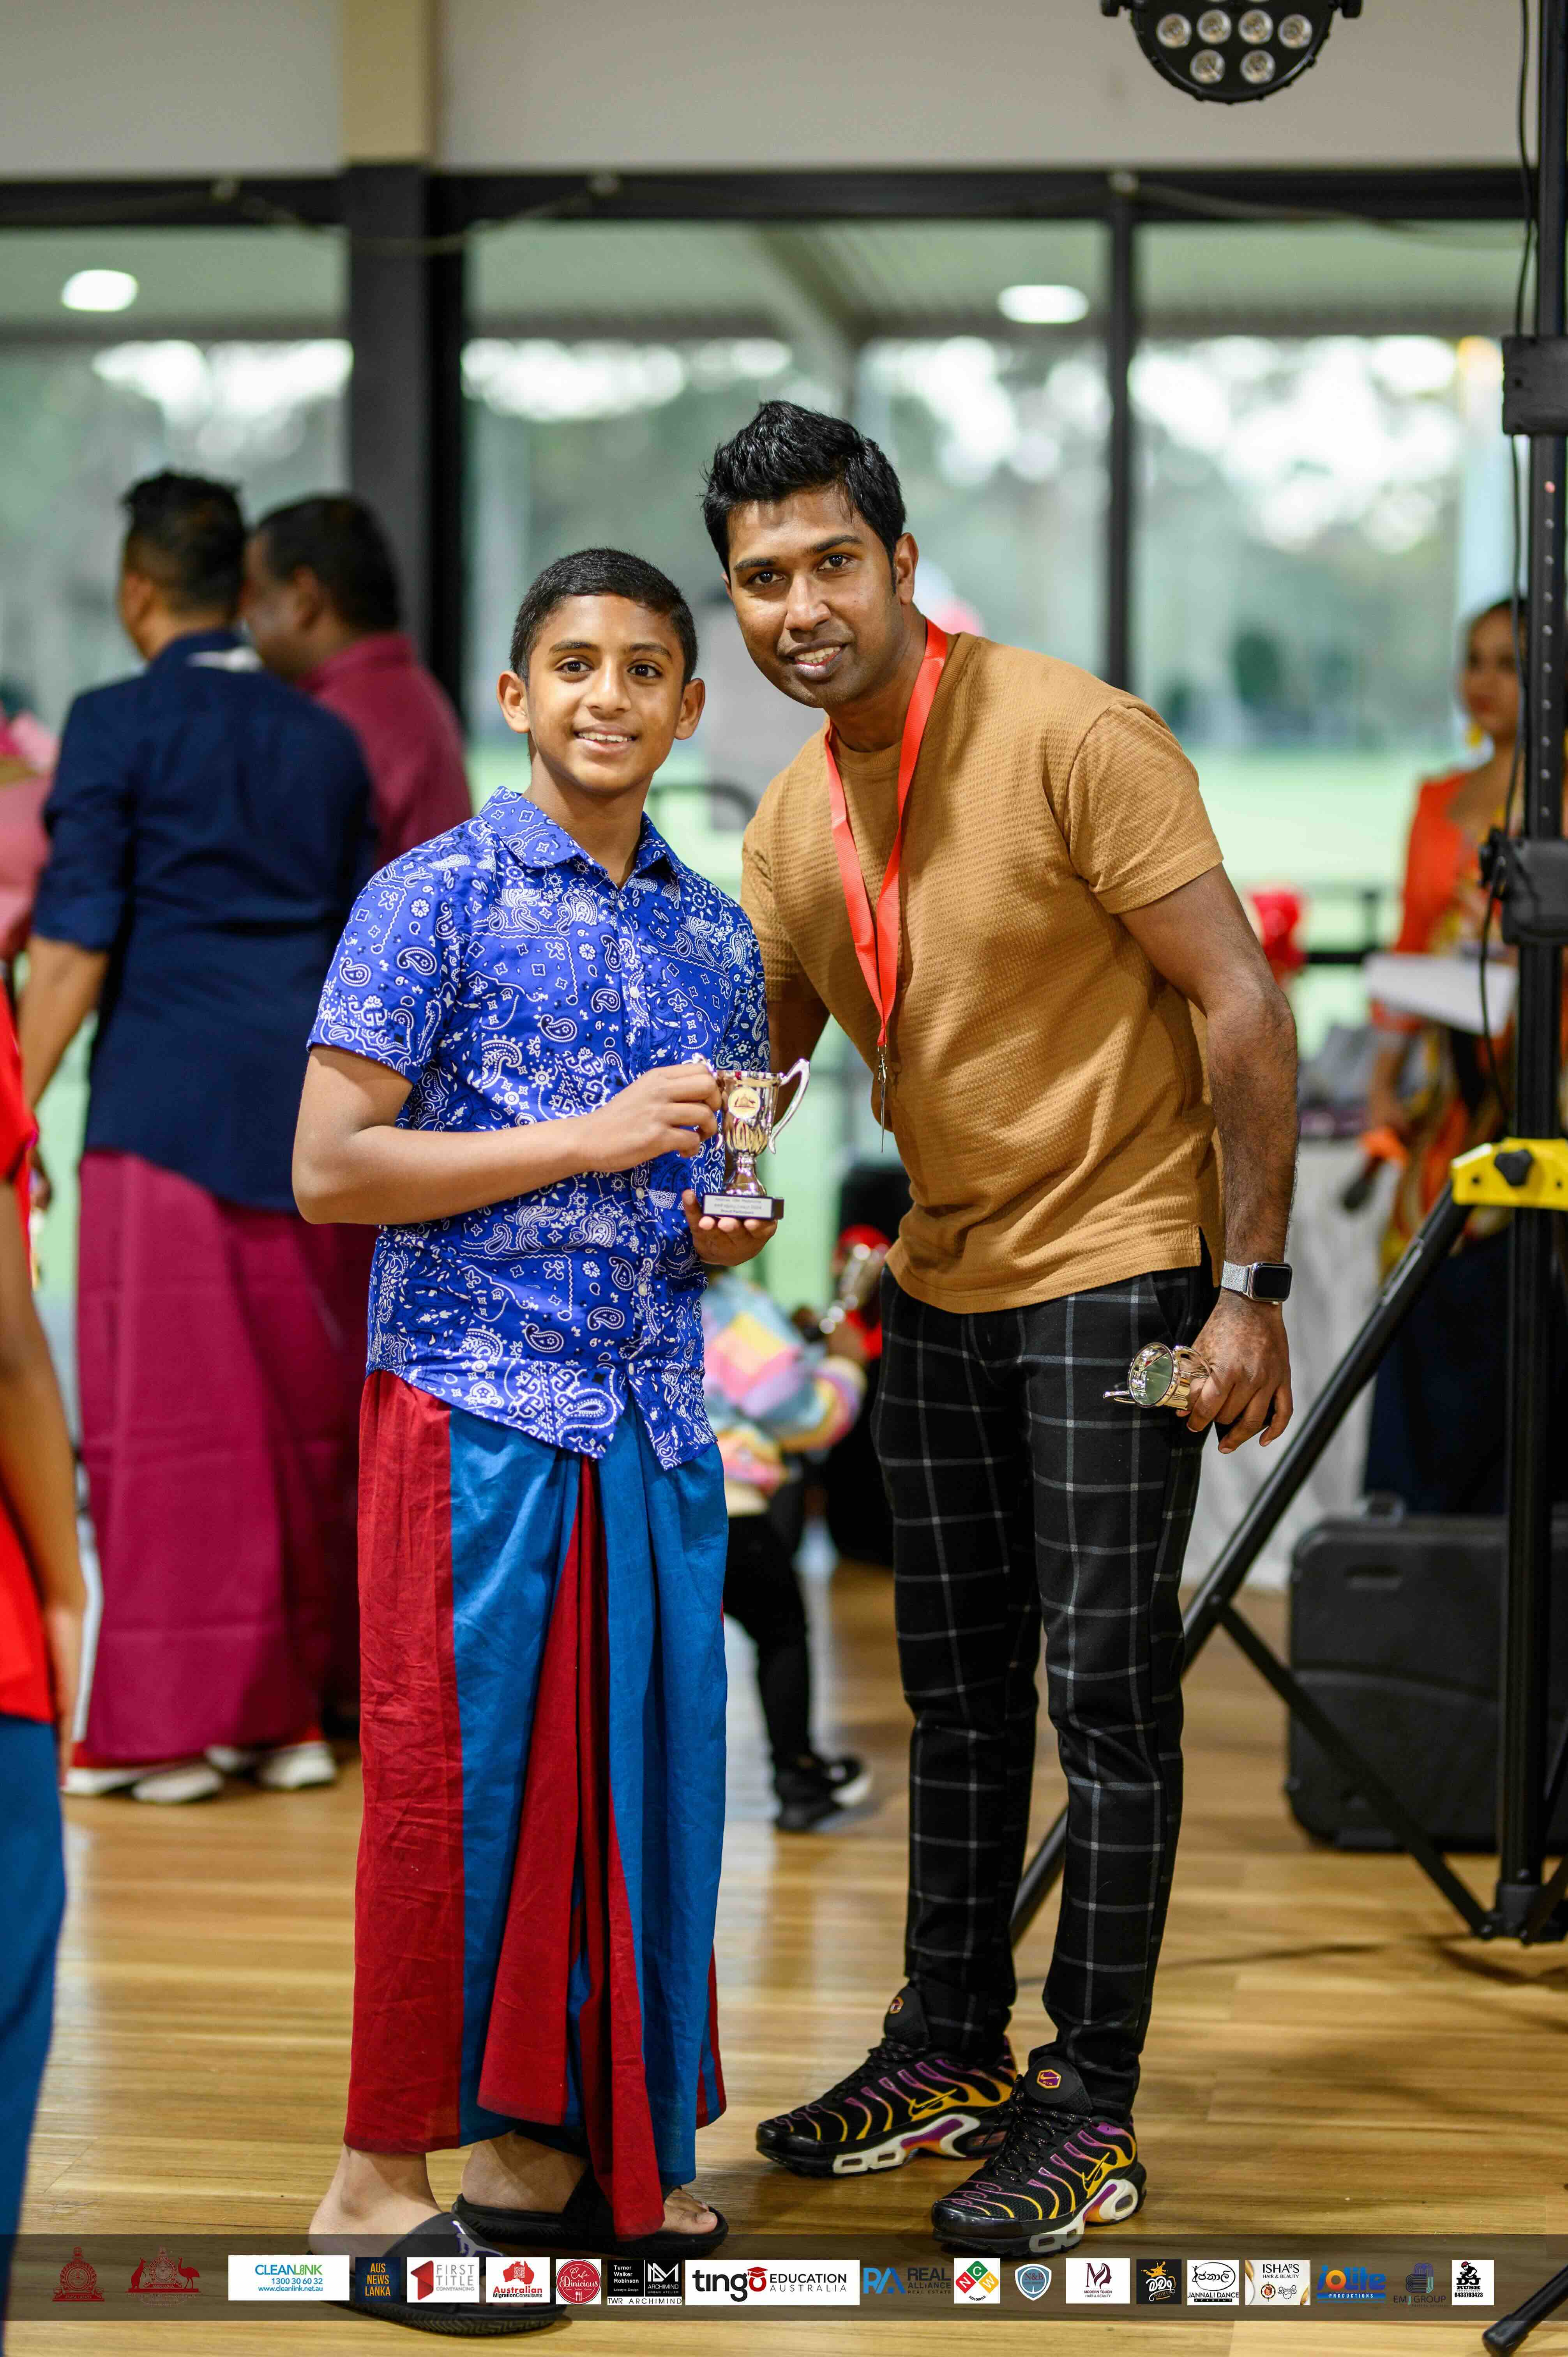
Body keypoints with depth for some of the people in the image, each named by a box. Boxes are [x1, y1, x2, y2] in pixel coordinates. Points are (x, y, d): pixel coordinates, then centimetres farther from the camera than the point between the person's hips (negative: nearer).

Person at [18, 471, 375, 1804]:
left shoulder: (118, 727, -4)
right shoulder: (325, 740, 12)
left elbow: (76, 943, -8)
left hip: (166, 1108, -5)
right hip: (304, 1117, 5)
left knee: (165, 1412, -1)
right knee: (303, 1415, 10)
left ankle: (166, 1726, 1)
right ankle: (289, 1714, 15)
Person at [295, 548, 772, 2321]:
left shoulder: (718, 940, 14)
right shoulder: (432, 899, -4)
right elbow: (329, 1171, -11)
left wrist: (728, 1226, 0)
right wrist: (595, 1140, -15)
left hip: (657, 1426, 6)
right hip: (475, 1407, -6)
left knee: (637, 1775, 7)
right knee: (458, 1785, -3)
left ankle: (542, 2139, 19)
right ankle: (382, 2171, 8)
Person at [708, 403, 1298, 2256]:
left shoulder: (1069, 738, -17)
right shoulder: (790, 824, 4)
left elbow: (1242, 1006, -17)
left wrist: (1248, 1289, -20)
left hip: (1115, 1274, -7)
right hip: (939, 1284, 7)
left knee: (1105, 1694, -3)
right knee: (959, 1686, 15)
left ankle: (1089, 2113, 5)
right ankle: (950, 2051, 27)